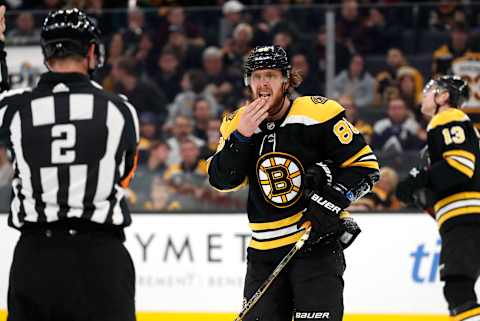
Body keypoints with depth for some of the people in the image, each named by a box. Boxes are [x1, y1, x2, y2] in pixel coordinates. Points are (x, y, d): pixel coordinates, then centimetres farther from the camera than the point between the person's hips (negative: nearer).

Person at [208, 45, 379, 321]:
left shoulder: (317, 114, -9)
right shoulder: (238, 123, 5)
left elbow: (365, 165, -7)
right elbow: (222, 181, -4)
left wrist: (331, 202, -19)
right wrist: (242, 136, -17)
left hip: (318, 242, -5)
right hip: (265, 251, 5)